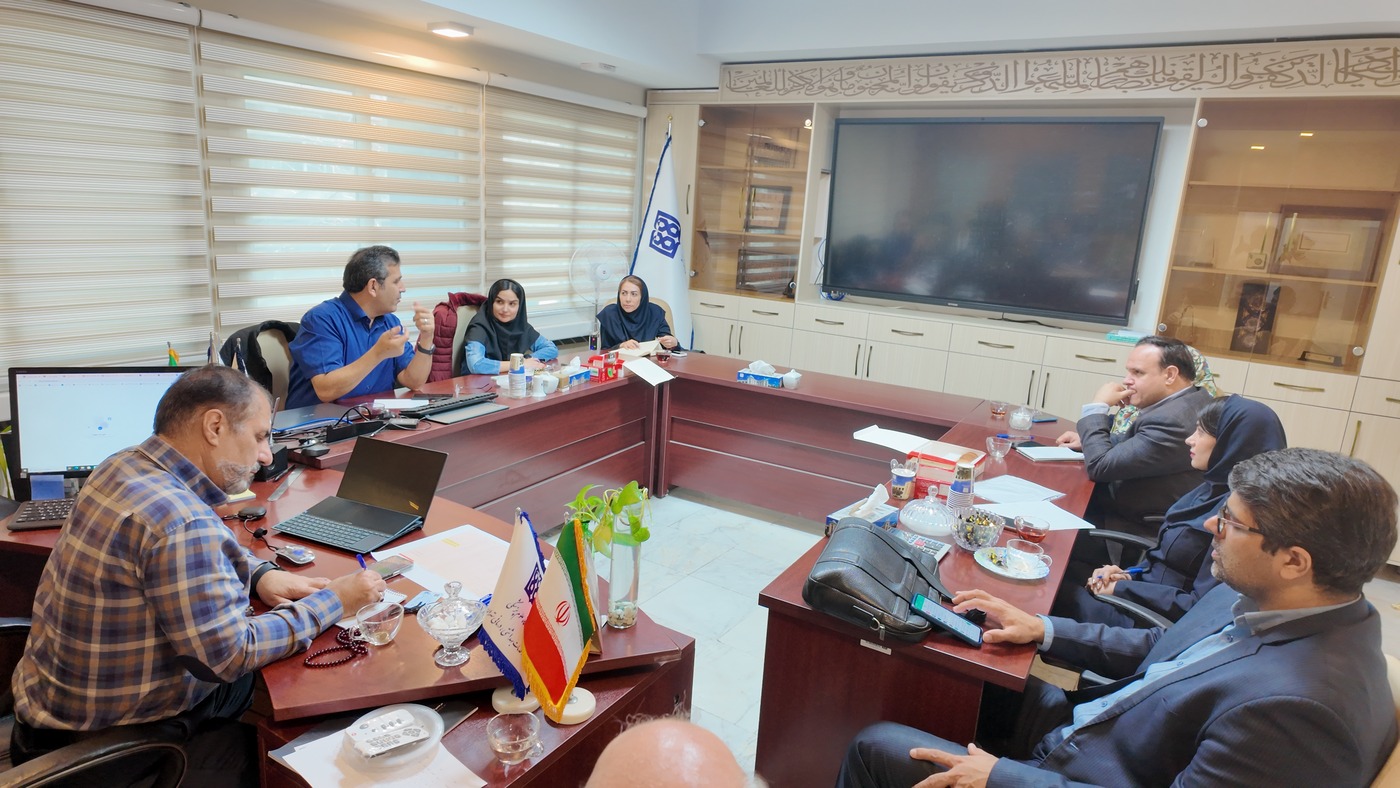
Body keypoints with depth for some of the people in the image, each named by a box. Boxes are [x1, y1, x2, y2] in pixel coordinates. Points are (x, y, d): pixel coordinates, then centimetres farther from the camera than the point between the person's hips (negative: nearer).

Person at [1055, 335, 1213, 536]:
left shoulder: (1172, 421, -31)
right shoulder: (1190, 399, 0)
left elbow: (1099, 466, -28)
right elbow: (1135, 440, 16)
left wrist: (1098, 406, -19)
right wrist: (1089, 439, 1)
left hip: (1143, 527, -8)